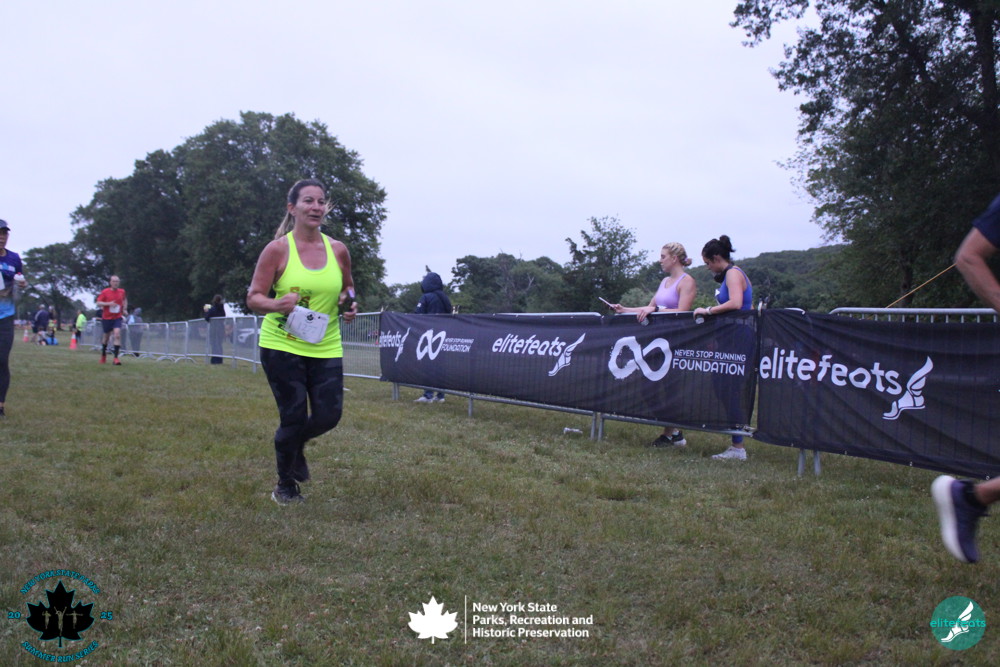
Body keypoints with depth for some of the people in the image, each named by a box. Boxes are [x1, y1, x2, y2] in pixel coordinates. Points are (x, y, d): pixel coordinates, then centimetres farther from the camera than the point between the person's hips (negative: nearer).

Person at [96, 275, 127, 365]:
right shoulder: (105, 292, -7)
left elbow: (125, 300, 23)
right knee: (106, 336, 12)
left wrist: (125, 309, 10)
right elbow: (98, 303, -8)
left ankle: (116, 358, -19)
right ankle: (103, 354, 40)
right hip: (106, 317, -1)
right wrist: (108, 303, -22)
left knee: (117, 335, -18)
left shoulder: (122, 292, 2)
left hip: (117, 317, 1)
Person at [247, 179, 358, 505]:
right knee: (294, 418, 0)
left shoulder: (338, 250, 3)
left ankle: (296, 445, 36)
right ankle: (285, 487, 25)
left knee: (328, 416, -2)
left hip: (326, 347, 4)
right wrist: (276, 304, -27)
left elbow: (348, 287, 20)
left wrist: (349, 303, -3)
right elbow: (253, 297, -6)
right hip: (282, 346, -3)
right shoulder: (277, 249, -7)